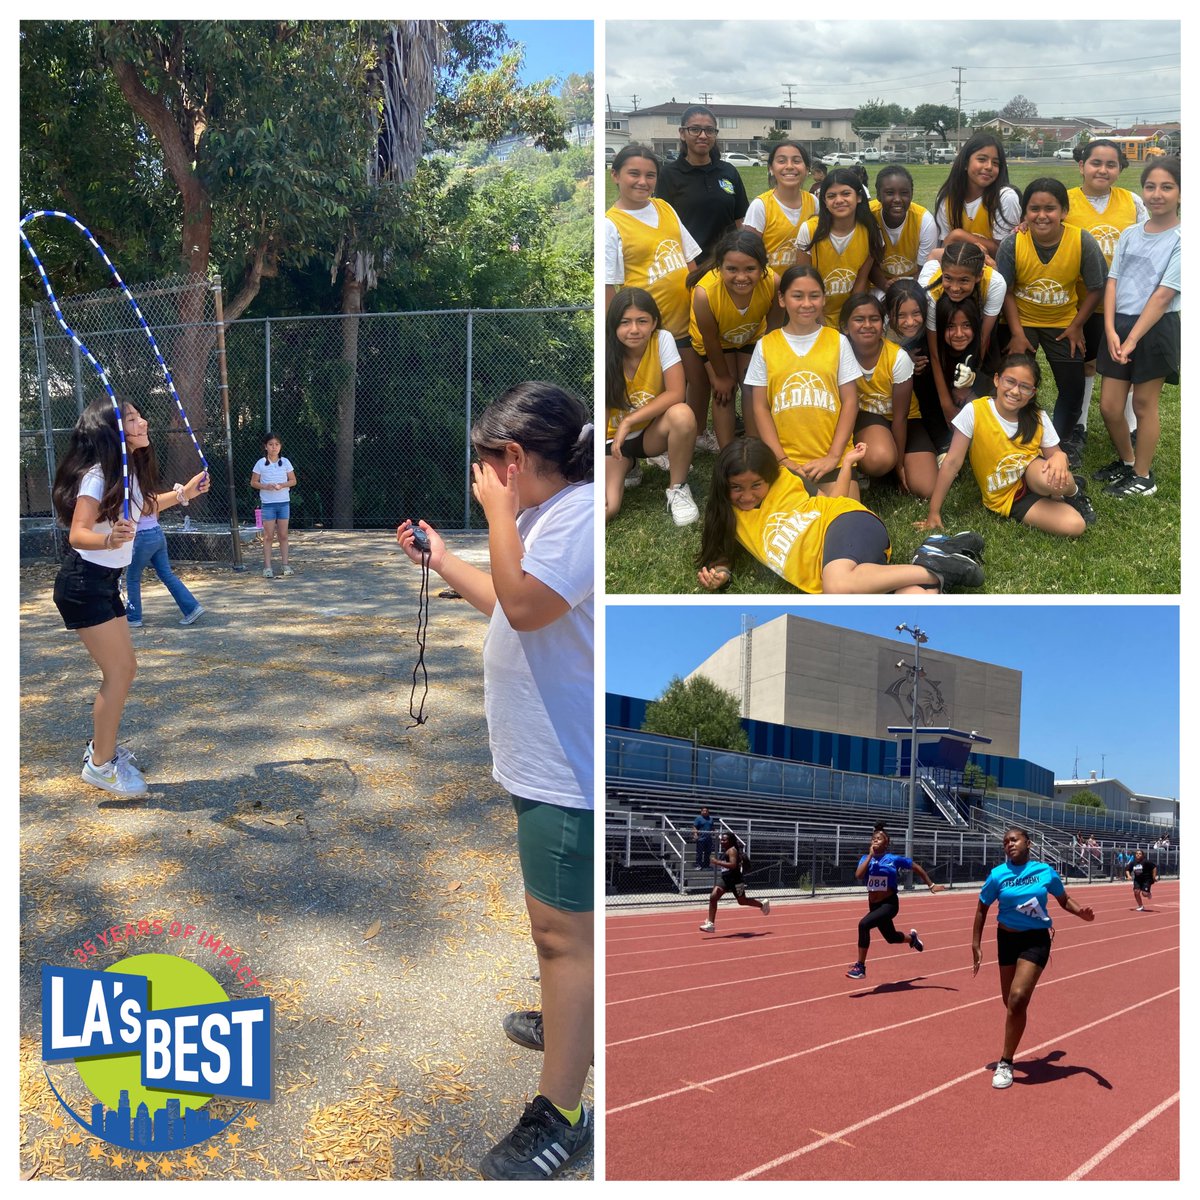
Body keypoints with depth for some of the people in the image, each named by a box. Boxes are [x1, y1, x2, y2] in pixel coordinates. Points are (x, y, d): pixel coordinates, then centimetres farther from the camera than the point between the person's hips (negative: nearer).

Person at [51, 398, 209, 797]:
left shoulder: (131, 470, 5)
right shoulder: (98, 475, -21)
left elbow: (139, 507, 26)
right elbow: (77, 535, -28)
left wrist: (183, 493, 21)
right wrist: (109, 539, -48)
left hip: (105, 583, 9)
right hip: (82, 584, -9)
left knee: (124, 668, 14)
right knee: (118, 672, -9)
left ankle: (103, 746, 31)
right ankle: (100, 765, 3)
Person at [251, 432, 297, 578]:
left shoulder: (285, 462, 3)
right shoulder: (261, 463, -2)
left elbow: (293, 480, 7)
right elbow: (253, 482, 1)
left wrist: (282, 485, -12)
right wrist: (266, 486, -17)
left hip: (284, 502, 2)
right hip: (268, 504, -2)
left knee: (283, 535, 6)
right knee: (268, 536, 0)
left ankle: (285, 565, 12)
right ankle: (267, 567, 2)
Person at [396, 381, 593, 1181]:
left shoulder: (582, 513, -20)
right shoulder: (552, 512, 13)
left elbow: (526, 603, -29)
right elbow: (514, 605, 22)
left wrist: (498, 511, -17)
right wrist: (441, 560, 23)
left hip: (567, 769, -11)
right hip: (548, 758, 11)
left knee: (562, 932, -5)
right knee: (561, 921, 27)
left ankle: (559, 1117, 4)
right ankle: (570, 1023, 47)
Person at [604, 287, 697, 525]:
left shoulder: (662, 340, -17)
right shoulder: (606, 355, -17)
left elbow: (676, 394, -21)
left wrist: (629, 421, -25)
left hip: (651, 432, 0)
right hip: (613, 438, 0)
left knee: (682, 414, -35)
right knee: (604, 510, -23)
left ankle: (678, 489, -11)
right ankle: (626, 468, 14)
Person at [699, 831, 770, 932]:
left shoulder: (732, 850, -17)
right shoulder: (724, 851, 11)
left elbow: (733, 865, -31)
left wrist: (717, 862, -31)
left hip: (735, 880, -9)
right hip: (725, 880, 9)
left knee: (742, 901, 10)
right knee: (713, 897, -7)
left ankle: (762, 904, 38)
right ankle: (711, 924, -6)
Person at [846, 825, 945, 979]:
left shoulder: (894, 859, -8)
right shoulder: (866, 858, 0)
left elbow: (916, 867, 6)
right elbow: (858, 875, -19)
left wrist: (931, 885, 10)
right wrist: (870, 855, -17)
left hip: (889, 904, -5)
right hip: (874, 906, 5)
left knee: (864, 924, -27)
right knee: (891, 937, 22)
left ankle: (860, 967, -18)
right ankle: (912, 937, 57)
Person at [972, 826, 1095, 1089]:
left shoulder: (1045, 872, -7)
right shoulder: (998, 875, -7)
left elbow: (1064, 900, 9)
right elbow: (982, 908, 4)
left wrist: (1081, 912, -13)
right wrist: (976, 945, 0)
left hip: (1036, 939, -2)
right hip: (1007, 939, 2)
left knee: (1018, 999, -16)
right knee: (1011, 1002, 11)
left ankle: (1006, 1063, -4)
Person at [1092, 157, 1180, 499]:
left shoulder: (1181, 239, -10)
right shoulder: (1130, 234, 7)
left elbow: (1164, 294, -15)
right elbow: (1113, 281, 3)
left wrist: (1132, 340, -18)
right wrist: (1110, 331, -10)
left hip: (1156, 328, -5)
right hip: (1119, 324, 5)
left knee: (1144, 404, 6)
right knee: (1109, 406, 8)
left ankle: (1142, 477, 21)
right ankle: (1126, 461, 33)